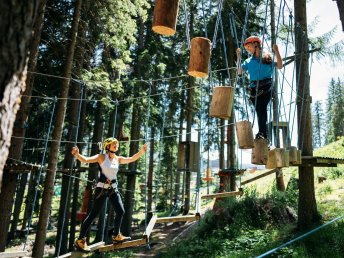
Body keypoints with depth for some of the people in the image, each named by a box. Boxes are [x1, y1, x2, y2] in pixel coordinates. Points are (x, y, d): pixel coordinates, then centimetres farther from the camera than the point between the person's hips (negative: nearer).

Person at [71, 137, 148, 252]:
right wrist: (77, 155, -39)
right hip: (102, 188, -6)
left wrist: (142, 151, -5)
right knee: (93, 214, -4)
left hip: (113, 188, 6)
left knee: (120, 211, 6)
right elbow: (86, 159, -19)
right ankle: (80, 240, 7)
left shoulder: (118, 159, 7)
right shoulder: (101, 157, -9)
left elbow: (132, 159, 8)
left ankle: (117, 236, 25)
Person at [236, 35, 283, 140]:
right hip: (254, 88, 3)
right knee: (259, 111, -2)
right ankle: (265, 135, 1)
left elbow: (280, 66, 1)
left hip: (266, 87, -3)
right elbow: (239, 72, 9)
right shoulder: (249, 61, 20)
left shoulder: (268, 57, 12)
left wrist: (276, 52, -6)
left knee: (262, 108, -21)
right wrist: (239, 57, 5)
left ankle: (261, 132, -30)